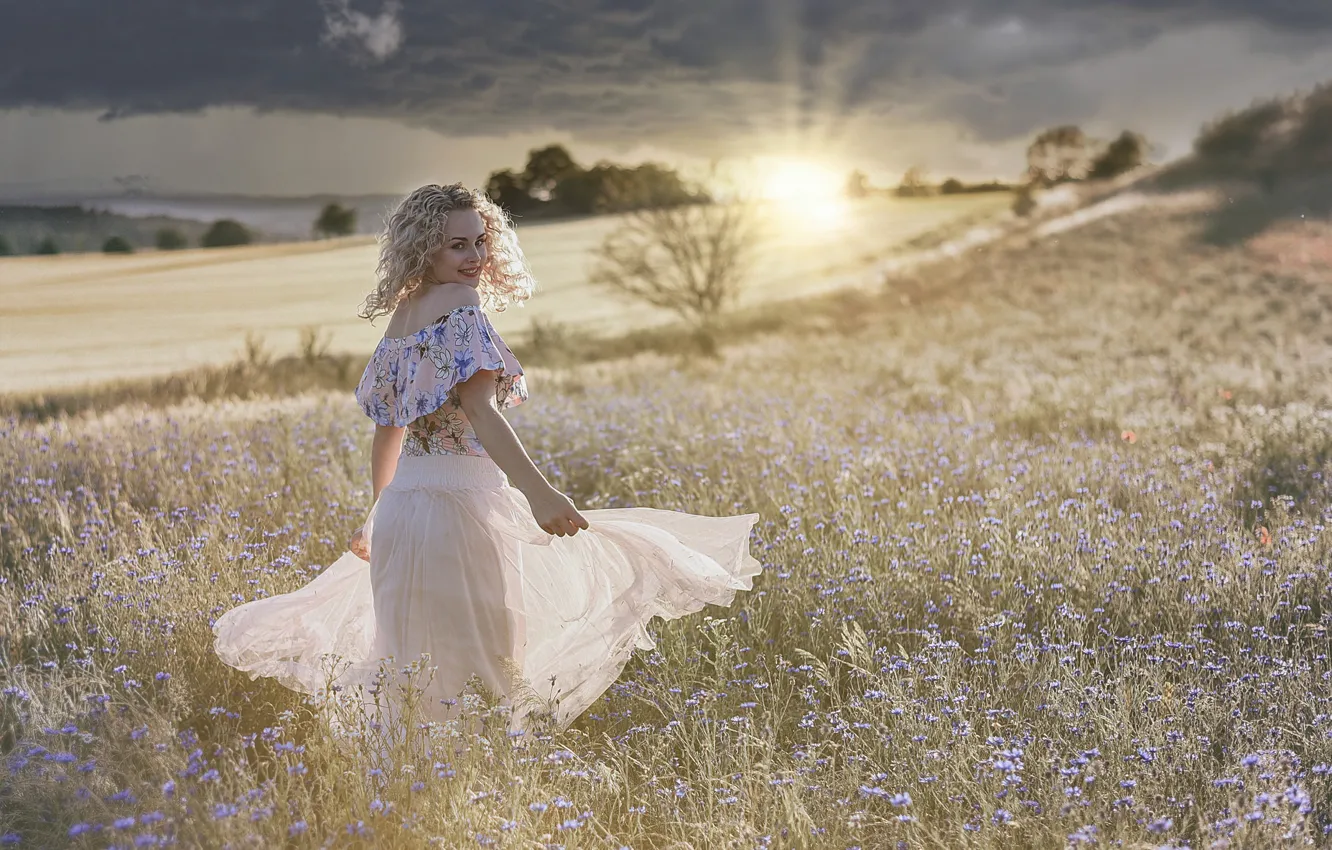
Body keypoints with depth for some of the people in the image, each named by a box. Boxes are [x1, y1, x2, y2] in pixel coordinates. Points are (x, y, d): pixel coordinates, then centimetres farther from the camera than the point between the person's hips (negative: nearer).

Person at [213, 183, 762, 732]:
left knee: (421, 658, 11)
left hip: (401, 503, 9)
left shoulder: (401, 316, 15)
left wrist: (380, 514, 31)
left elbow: (388, 428, 21)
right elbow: (479, 410, -23)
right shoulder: (460, 306, -10)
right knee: (477, 662, -4)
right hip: (460, 501, -9)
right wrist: (538, 492, -32)